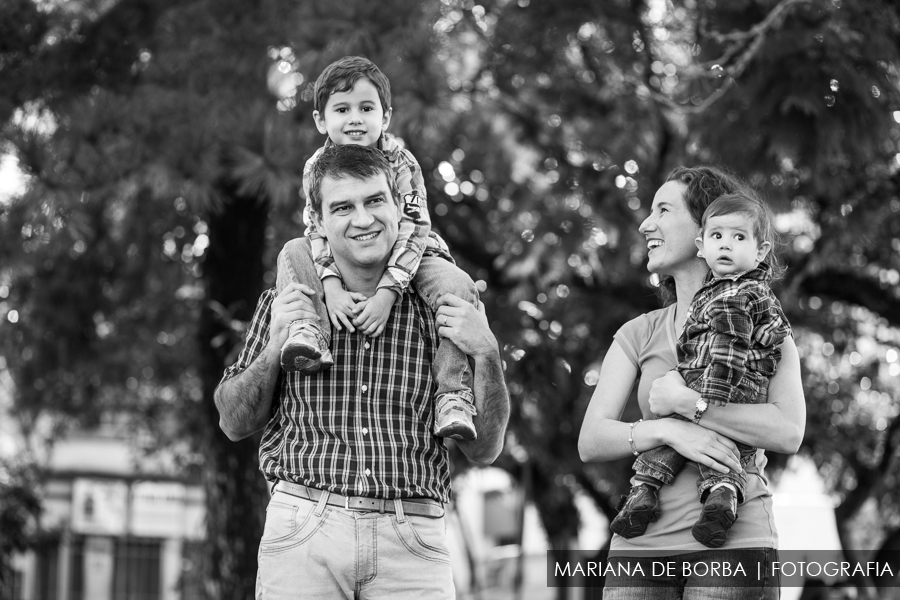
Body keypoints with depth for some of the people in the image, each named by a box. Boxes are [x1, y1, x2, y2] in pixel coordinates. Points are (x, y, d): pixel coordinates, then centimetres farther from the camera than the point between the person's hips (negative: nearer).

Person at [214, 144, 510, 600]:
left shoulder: (438, 311, 7)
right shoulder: (286, 304, 9)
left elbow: (483, 451, 9)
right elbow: (234, 425, 13)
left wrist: (486, 356, -7)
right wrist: (274, 348, -4)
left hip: (412, 544, 0)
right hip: (302, 532, 0)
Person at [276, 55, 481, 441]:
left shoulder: (401, 163, -18)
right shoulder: (318, 168, -10)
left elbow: (412, 231, -24)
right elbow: (317, 231, -14)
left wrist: (386, 293, -35)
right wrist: (331, 286, -33)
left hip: (405, 259, -2)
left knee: (457, 287, -30)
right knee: (293, 253, -19)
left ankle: (453, 397, -30)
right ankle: (308, 332, -34)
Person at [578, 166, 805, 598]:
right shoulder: (637, 335, 16)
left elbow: (788, 433, -10)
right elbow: (590, 441, 3)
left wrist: (683, 401, -12)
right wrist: (670, 431, -15)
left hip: (732, 544, -3)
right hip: (642, 544, 3)